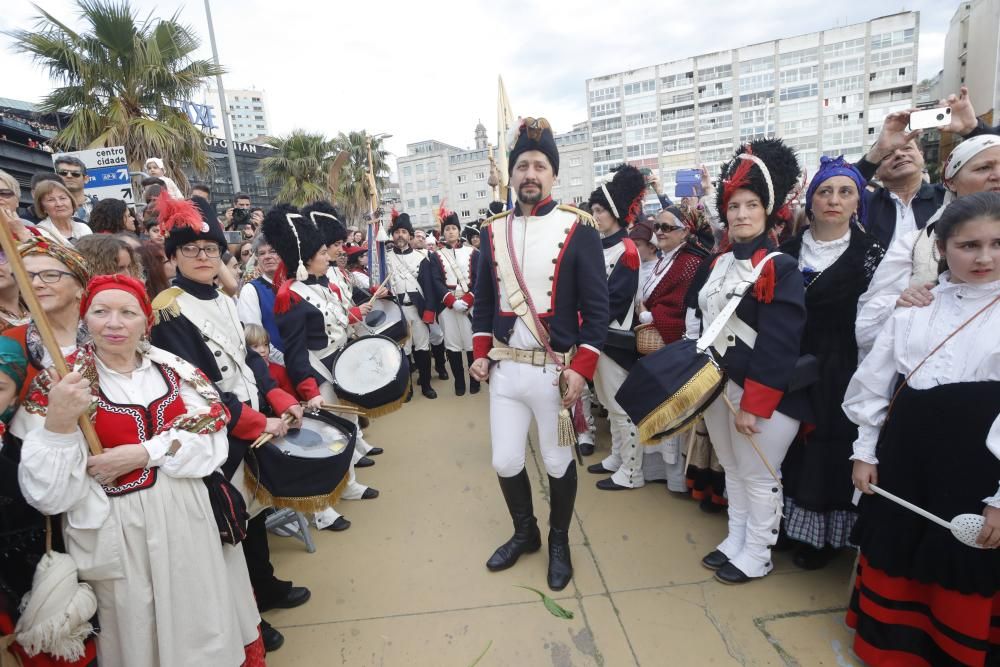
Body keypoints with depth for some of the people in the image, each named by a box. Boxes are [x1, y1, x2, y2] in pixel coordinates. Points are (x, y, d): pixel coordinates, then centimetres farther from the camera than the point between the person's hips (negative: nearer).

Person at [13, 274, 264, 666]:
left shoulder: (172, 367, 0)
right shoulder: (57, 384, -8)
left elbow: (212, 439, -6)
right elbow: (47, 495, -14)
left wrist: (142, 453, -18)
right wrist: (58, 422, -29)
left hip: (187, 518, 3)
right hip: (117, 533, -2)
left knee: (199, 619, 18)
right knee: (137, 633, 15)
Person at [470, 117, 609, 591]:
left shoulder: (579, 230, -7)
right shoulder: (493, 232, 5)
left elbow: (597, 307, -8)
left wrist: (581, 368, -16)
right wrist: (481, 353, 4)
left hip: (556, 371, -3)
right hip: (505, 368, 4)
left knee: (558, 462, 13)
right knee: (505, 461, 12)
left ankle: (559, 543, 37)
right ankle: (524, 533, 39)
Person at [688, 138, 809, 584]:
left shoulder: (781, 269, -14)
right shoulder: (718, 264, 9)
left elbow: (778, 346, -19)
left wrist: (753, 404, -19)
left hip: (760, 391, -7)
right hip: (715, 382, 7)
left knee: (758, 476, 8)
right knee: (732, 470, 19)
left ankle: (758, 556, 26)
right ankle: (735, 542, 36)